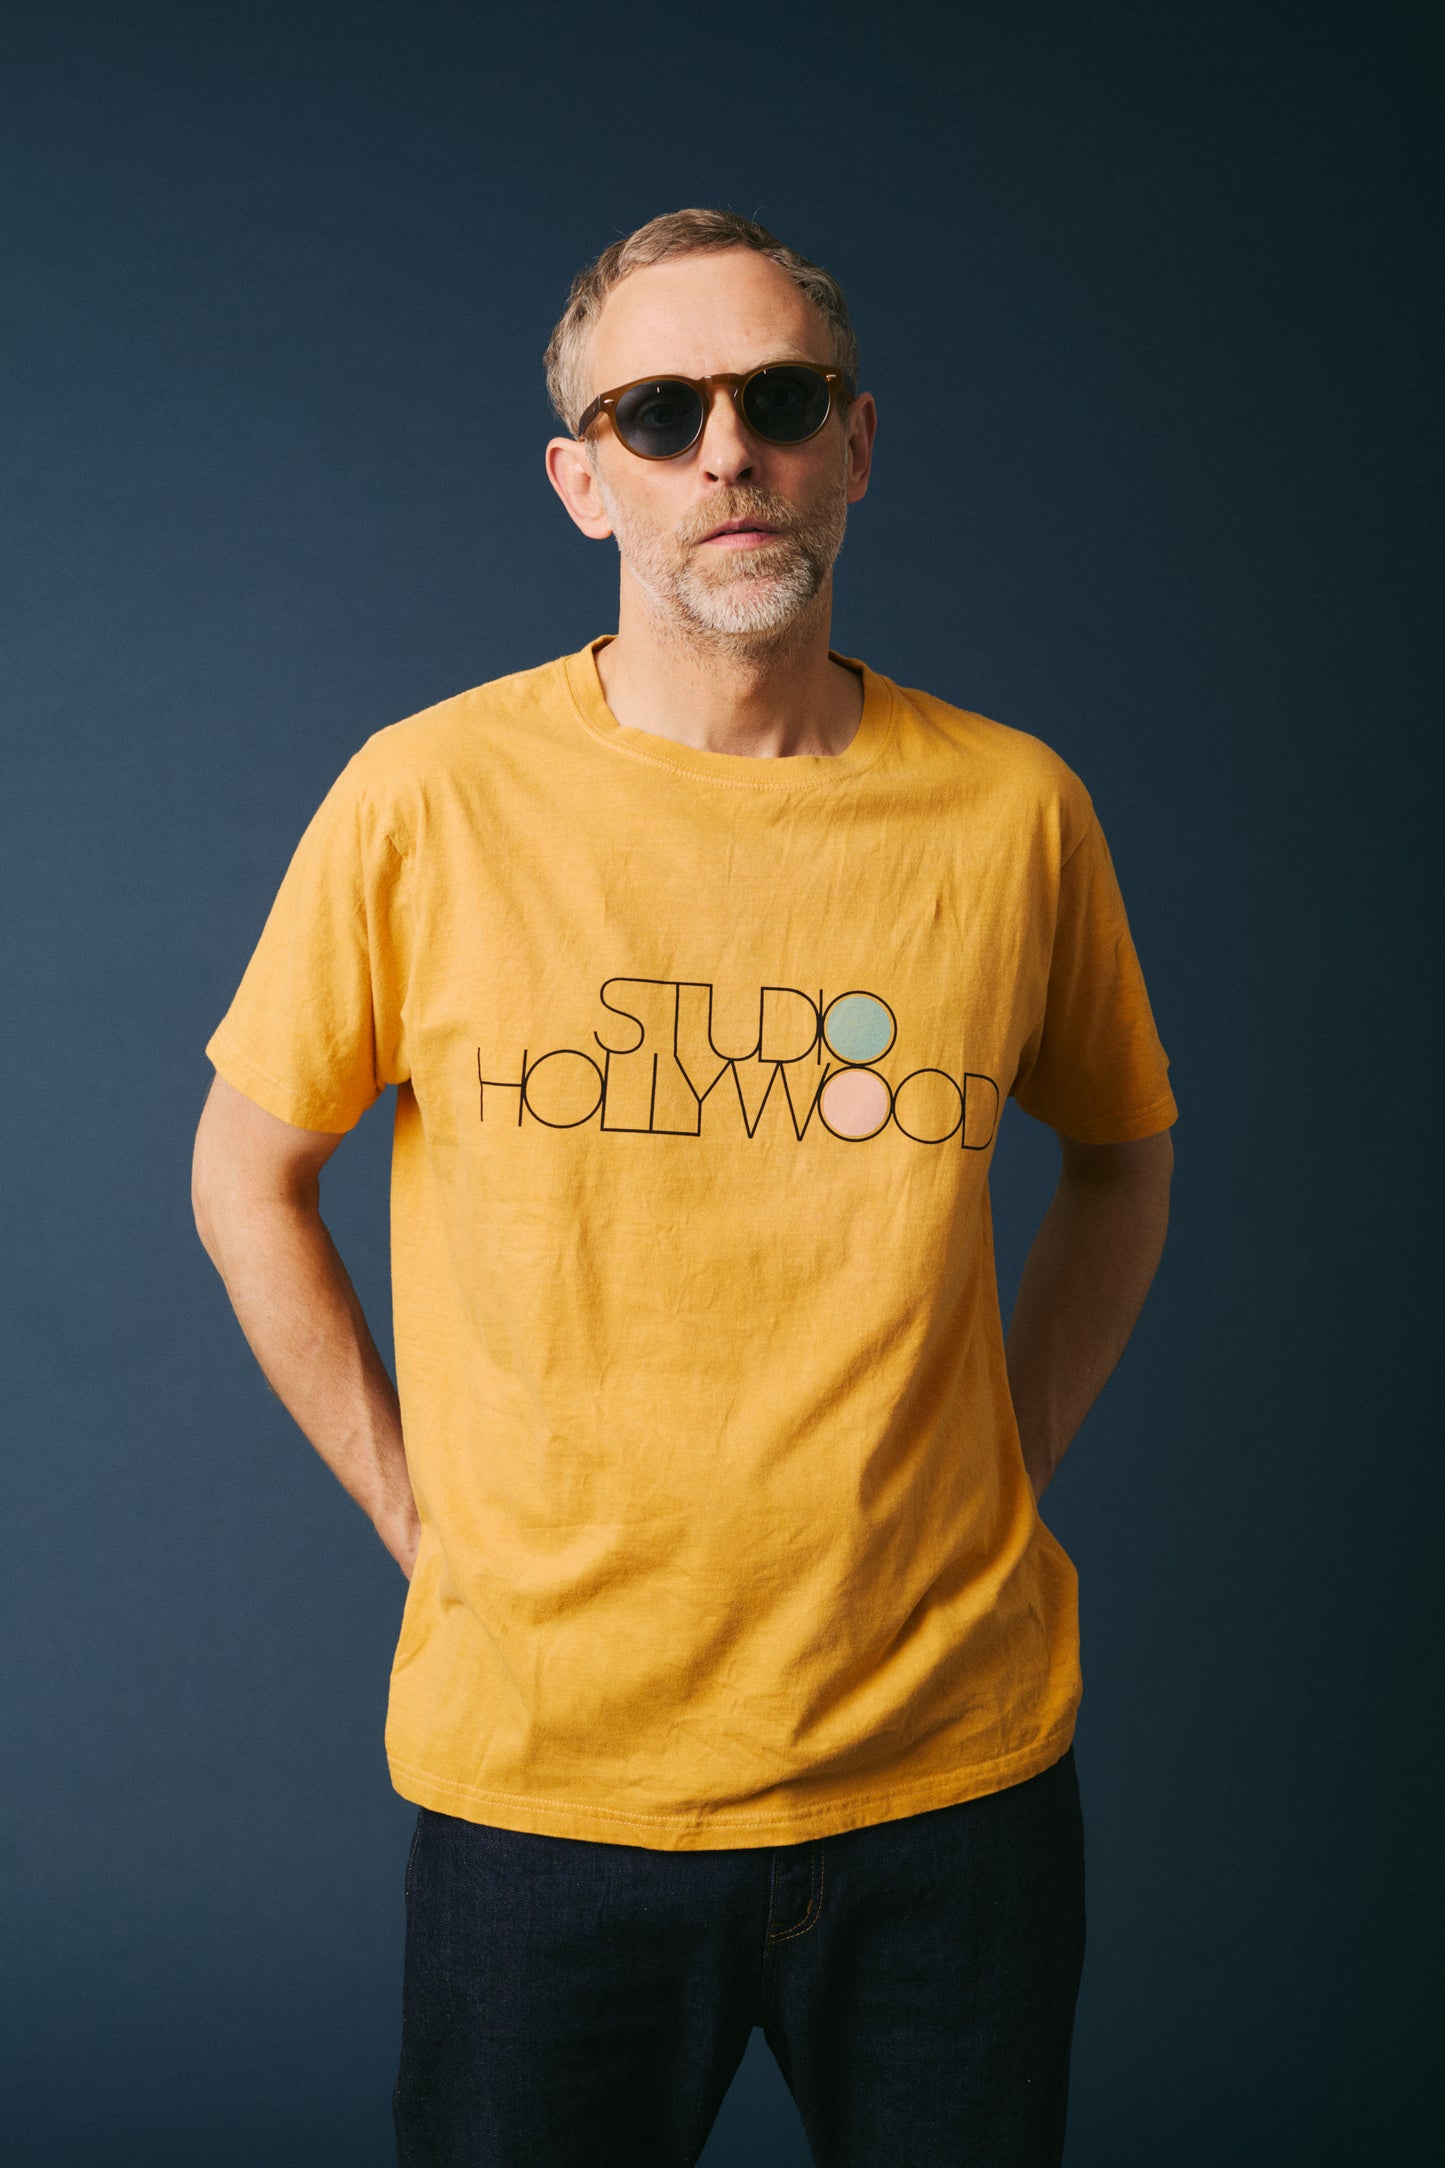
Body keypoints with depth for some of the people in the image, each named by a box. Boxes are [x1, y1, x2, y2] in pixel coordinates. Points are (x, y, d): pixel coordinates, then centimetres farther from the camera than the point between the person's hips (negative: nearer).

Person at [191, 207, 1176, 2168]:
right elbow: (249, 1176, 4)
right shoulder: (432, 798, -7)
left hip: (956, 1764, 2)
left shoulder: (1016, 813, -3)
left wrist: (996, 1476, 4)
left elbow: (1120, 1160, 13)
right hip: (545, 1768, -1)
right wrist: (418, 1509, -1)